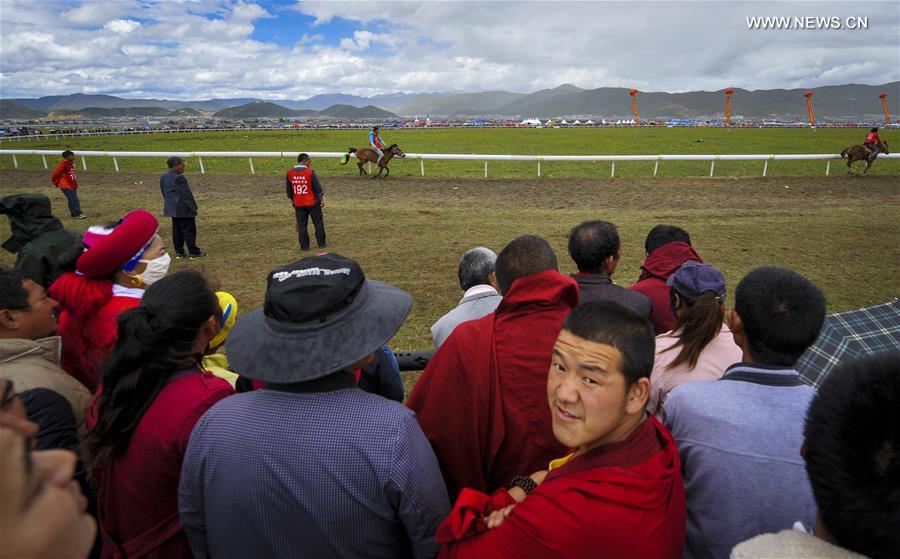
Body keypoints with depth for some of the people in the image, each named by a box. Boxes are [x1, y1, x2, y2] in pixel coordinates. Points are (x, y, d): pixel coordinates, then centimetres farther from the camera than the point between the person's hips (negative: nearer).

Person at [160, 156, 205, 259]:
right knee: (189, 230, -2)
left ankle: (179, 252, 16)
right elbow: (186, 194, -18)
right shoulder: (179, 178, -18)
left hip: (172, 209, 9)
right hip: (184, 209, -9)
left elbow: (164, 193, 17)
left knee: (177, 230, 13)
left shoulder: (163, 178, 11)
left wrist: (168, 205, 23)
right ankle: (193, 252, 2)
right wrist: (193, 207, -14)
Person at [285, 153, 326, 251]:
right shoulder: (310, 172, -13)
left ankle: (304, 246, 11)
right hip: (312, 203, -3)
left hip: (298, 204, 3)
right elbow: (318, 187, -7)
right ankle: (321, 243, 17)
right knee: (318, 223, 11)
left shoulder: (289, 173, -2)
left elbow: (288, 190, 7)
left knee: (301, 225, 10)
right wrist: (322, 199, 6)